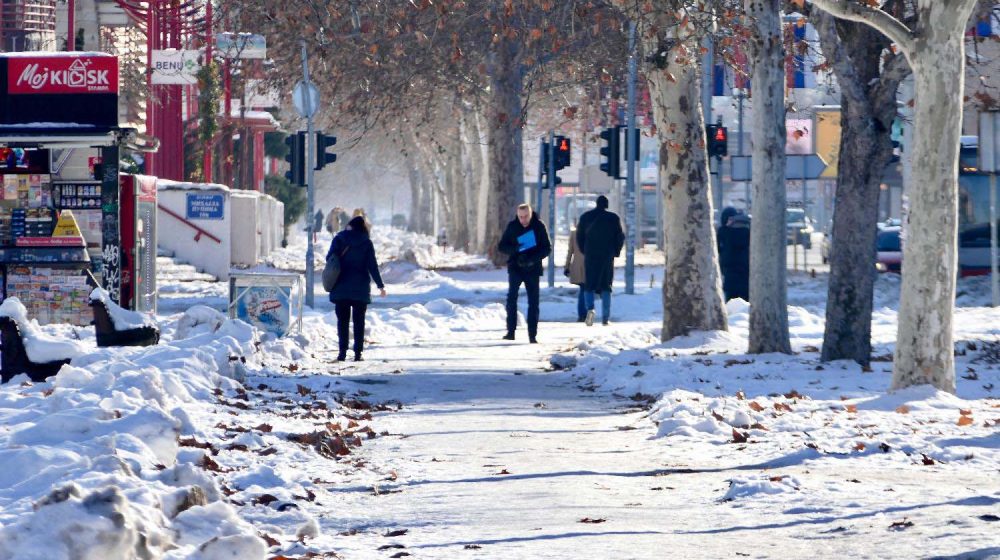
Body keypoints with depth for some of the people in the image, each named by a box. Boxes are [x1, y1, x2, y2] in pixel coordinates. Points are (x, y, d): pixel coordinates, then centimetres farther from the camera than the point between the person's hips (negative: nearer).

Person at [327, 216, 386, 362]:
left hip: (341, 288, 0)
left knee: (342, 320, 7)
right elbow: (372, 265, -4)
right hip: (360, 288, 0)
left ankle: (343, 351, -2)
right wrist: (380, 285, 2)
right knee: (359, 321, 7)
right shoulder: (366, 243, -3)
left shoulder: (339, 239, -3)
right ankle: (358, 352, 2)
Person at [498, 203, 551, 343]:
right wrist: (515, 249, -19)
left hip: (532, 269, 0)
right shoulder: (512, 226, 1)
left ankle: (532, 335, 6)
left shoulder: (539, 226, -2)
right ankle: (510, 331, -6)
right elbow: (501, 246, 3)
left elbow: (547, 248, -2)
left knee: (533, 302, 2)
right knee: (511, 298, -9)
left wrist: (532, 259, -18)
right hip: (515, 268, 0)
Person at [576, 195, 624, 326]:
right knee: (606, 286, 6)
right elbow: (621, 237, 0)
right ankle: (606, 317, 1)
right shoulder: (614, 218, -2)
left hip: (590, 256, 0)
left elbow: (579, 237, 7)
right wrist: (615, 252, 13)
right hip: (608, 257, 0)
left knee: (589, 285, 5)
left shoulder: (586, 217, 3)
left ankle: (590, 308, -22)